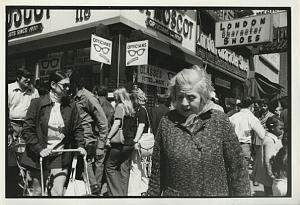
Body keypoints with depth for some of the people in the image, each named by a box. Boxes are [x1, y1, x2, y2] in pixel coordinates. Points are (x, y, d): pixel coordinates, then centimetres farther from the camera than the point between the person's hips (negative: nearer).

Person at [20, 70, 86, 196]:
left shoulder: (71, 106, 1)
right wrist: (39, 149, -17)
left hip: (60, 157, 1)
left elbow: (77, 129, 9)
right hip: (38, 156, -1)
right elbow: (27, 130, -8)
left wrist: (80, 145, -5)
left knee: (58, 192, -3)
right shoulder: (37, 103, -7)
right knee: (38, 192, 14)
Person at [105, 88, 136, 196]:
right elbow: (134, 126, 16)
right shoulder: (131, 108, 13)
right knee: (124, 168, 12)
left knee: (110, 166, 4)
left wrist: (108, 137, -15)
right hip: (130, 142, 7)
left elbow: (117, 123, -19)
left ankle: (115, 193, 4)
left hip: (120, 142, -7)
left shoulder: (120, 106, -8)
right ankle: (124, 193, 18)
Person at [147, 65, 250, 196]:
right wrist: (152, 194, 3)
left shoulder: (220, 120, -7)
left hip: (216, 193, 0)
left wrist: (241, 194, -6)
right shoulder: (167, 122, -6)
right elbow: (157, 170, 0)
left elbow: (237, 168, -4)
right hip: (173, 194, 1)